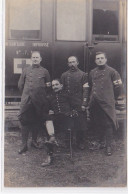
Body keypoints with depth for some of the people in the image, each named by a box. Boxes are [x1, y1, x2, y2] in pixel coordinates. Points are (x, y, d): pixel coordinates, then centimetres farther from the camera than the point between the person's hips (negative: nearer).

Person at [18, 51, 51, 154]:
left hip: (39, 101, 0)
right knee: (24, 120, -3)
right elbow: (20, 85, 14)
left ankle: (34, 141, 27)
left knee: (37, 121, 9)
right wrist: (26, 93, 9)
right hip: (26, 100, 0)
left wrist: (42, 94, 3)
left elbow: (49, 85, 15)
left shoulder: (45, 71, 8)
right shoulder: (26, 70, 10)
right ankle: (24, 144, 5)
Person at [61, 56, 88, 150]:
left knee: (81, 124, 1)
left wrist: (84, 104, -8)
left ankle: (81, 142, 15)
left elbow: (85, 90, -1)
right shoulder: (64, 75, 10)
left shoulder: (83, 74, 3)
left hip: (79, 104, -2)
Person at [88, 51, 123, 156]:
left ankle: (108, 146, 8)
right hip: (94, 103, 5)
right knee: (96, 123, 11)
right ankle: (101, 142, 29)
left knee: (108, 124, -3)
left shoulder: (112, 71, -1)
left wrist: (113, 98, 6)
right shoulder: (92, 72, 13)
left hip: (107, 103, -4)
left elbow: (118, 86, 2)